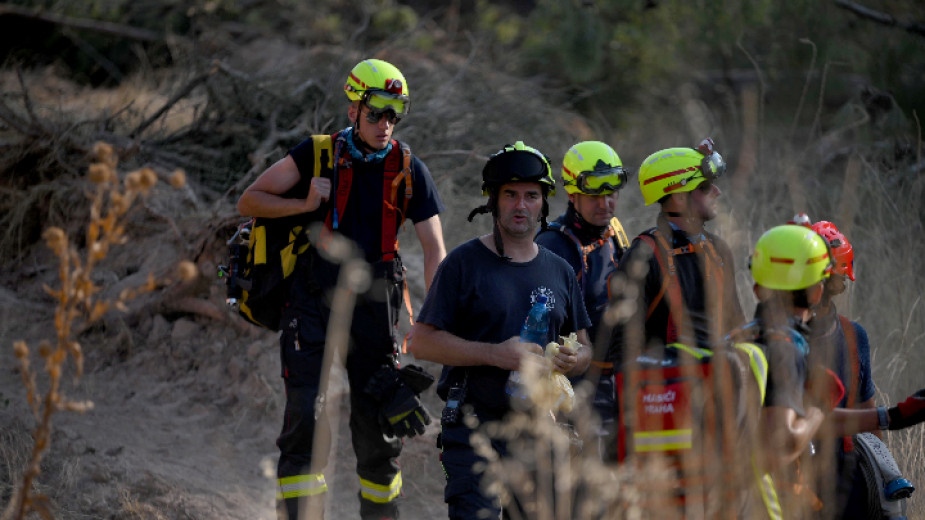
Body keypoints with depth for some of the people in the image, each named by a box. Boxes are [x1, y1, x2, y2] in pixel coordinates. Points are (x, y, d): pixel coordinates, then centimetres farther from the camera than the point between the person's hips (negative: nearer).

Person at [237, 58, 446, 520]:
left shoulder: (409, 170, 3)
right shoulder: (318, 153, -1)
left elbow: (434, 250, 2)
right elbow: (249, 202, 4)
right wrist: (305, 205, -12)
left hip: (374, 308, 2)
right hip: (313, 302, -2)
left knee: (379, 428, 6)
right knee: (307, 419, -13)